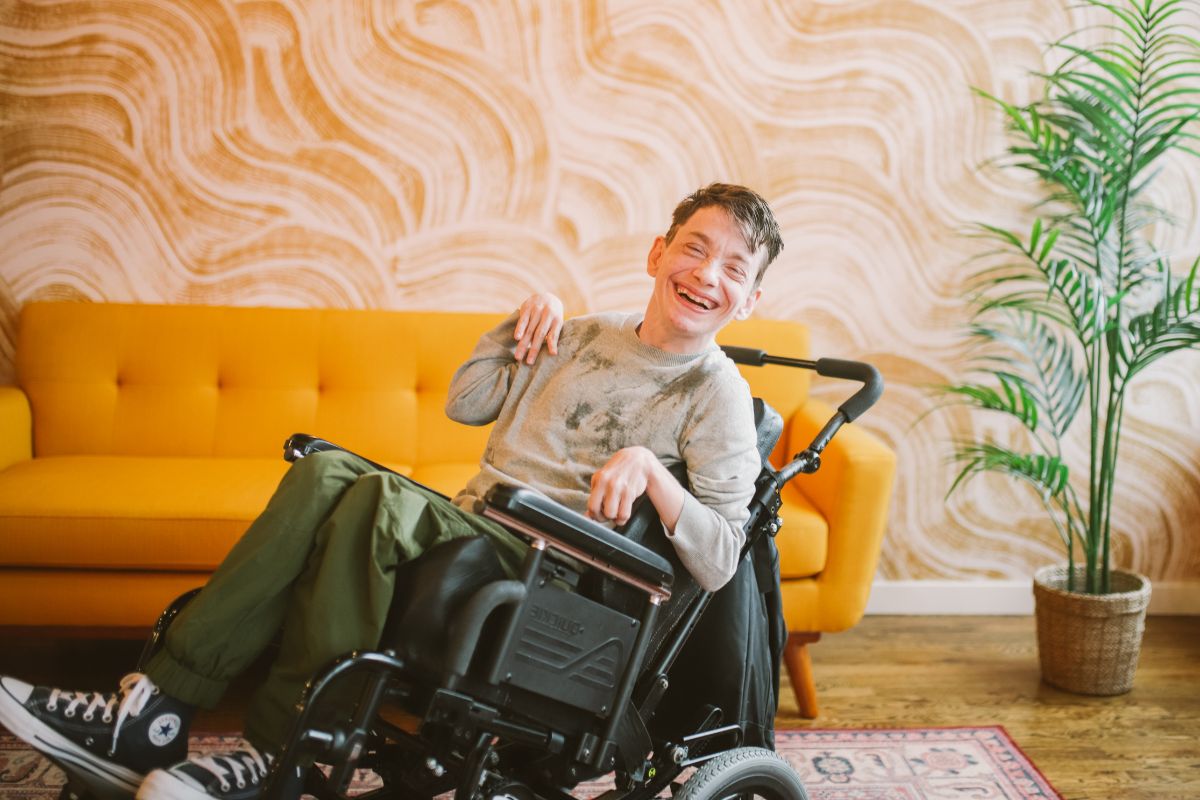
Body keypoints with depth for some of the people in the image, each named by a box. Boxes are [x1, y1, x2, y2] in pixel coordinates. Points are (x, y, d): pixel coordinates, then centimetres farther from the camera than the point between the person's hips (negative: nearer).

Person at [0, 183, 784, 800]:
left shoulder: (716, 392, -1)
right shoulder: (588, 334, 19)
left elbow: (720, 560, -9)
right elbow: (464, 404, 23)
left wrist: (649, 467, -23)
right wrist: (522, 318, 10)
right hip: (469, 529, 6)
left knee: (380, 498, -32)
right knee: (327, 471, -23)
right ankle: (155, 709, -26)